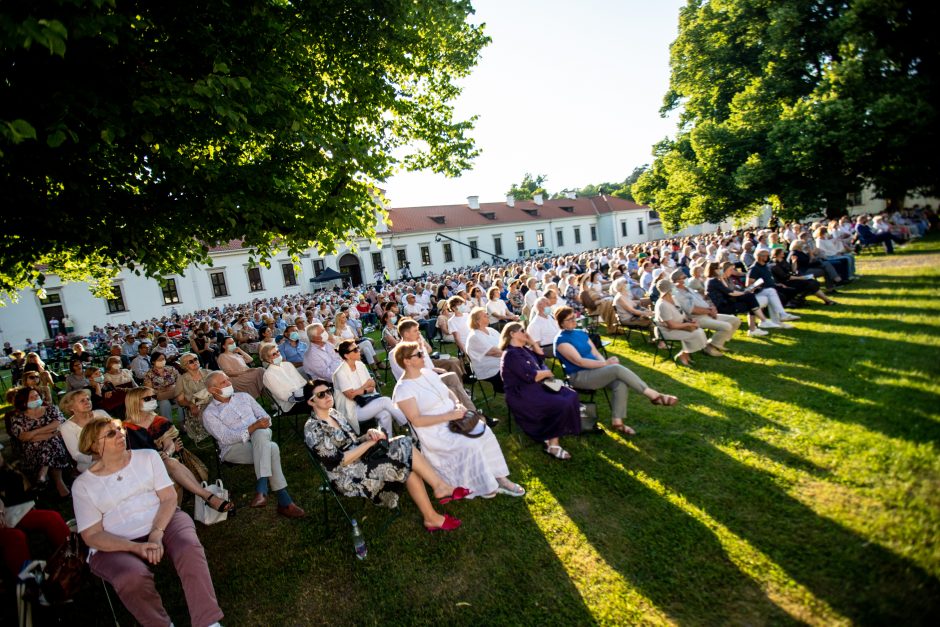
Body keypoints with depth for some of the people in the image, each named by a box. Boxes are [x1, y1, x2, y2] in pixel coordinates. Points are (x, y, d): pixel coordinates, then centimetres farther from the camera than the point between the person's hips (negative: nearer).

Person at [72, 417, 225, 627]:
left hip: (162, 522, 1)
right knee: (133, 577, -33)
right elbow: (92, 535, -2)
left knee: (189, 547, -30)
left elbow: (169, 498, 0)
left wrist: (156, 533, -18)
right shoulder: (83, 485, 4)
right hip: (117, 545, -1)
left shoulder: (148, 457, 7)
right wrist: (136, 547, -19)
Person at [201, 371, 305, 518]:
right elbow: (226, 438, -10)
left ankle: (261, 490, -40)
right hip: (234, 447, -3)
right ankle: (284, 501, -35)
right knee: (271, 448, -33)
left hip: (261, 437, 3)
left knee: (261, 434, -37)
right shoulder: (209, 413, 4)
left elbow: (266, 417, 15)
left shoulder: (243, 396, 18)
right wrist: (253, 427, -21)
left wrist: (260, 428, -9)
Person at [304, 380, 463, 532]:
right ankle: (441, 486, -11)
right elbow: (339, 460, -19)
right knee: (403, 448, -21)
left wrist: (368, 435, -5)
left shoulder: (334, 413, 11)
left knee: (409, 465, -18)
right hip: (348, 478, -8)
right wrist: (370, 442, -17)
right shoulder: (312, 429, -14)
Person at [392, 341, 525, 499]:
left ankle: (499, 478, -4)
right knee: (470, 445, -26)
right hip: (434, 432, -7)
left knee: (486, 433, -13)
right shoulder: (403, 389, -16)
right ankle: (484, 486, -5)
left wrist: (458, 404, -5)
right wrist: (449, 416, -24)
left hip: (454, 420, 7)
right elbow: (417, 421, -21)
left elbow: (448, 393, 17)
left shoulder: (428, 373, 7)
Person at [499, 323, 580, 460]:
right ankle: (553, 444, -9)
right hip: (523, 396, -10)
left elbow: (541, 358, 24)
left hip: (536, 387, 10)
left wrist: (533, 342, 11)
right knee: (563, 404, -22)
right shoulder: (511, 354, -18)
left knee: (571, 395, -3)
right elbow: (531, 377, -23)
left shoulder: (523, 349, 13)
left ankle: (551, 434, -2)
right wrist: (547, 373, -5)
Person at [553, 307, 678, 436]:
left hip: (594, 371, 8)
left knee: (620, 383, -21)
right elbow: (579, 361, -18)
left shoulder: (581, 333, 14)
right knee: (617, 368, -26)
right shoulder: (561, 340, -10)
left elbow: (595, 353, 11)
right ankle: (654, 395, -17)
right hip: (579, 377, -7)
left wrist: (605, 363, -10)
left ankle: (617, 422, -15)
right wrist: (605, 363, -18)